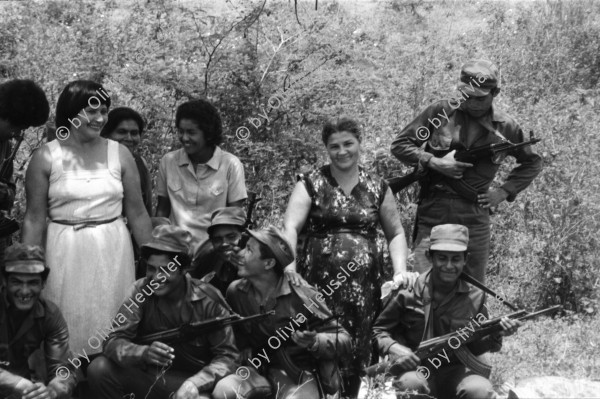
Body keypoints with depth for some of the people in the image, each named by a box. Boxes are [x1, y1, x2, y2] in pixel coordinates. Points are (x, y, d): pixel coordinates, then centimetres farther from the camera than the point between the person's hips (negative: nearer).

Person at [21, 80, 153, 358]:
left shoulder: (120, 155, 1)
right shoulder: (45, 158, -3)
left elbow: (137, 214, 7)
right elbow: (34, 220, 0)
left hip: (112, 251, 2)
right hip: (65, 252, -1)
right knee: (68, 333, 3)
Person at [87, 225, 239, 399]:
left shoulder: (208, 300, -11)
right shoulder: (142, 290, -7)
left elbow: (227, 356, -10)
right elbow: (114, 340, -12)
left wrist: (194, 383, -28)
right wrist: (144, 352, -34)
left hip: (194, 379, -3)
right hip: (150, 376, 4)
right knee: (99, 369, -20)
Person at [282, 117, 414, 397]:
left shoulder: (377, 188, 11)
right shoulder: (311, 184, 3)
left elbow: (396, 233, 16)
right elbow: (290, 226, -9)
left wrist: (400, 271, 1)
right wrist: (288, 261, -26)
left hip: (364, 284, 2)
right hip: (319, 280, -2)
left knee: (357, 352, 5)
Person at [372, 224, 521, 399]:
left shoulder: (474, 297, 0)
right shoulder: (409, 290, -6)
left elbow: (474, 347, 10)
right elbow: (378, 329, 5)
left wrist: (496, 334, -10)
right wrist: (394, 348, -16)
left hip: (456, 371, 2)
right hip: (415, 368, -2)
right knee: (411, 384, -37)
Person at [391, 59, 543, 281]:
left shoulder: (506, 127, 5)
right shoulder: (441, 112, 0)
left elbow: (532, 163, 21)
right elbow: (399, 145, 2)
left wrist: (504, 192, 7)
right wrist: (435, 162, -12)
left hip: (475, 219, 2)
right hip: (432, 213, -2)